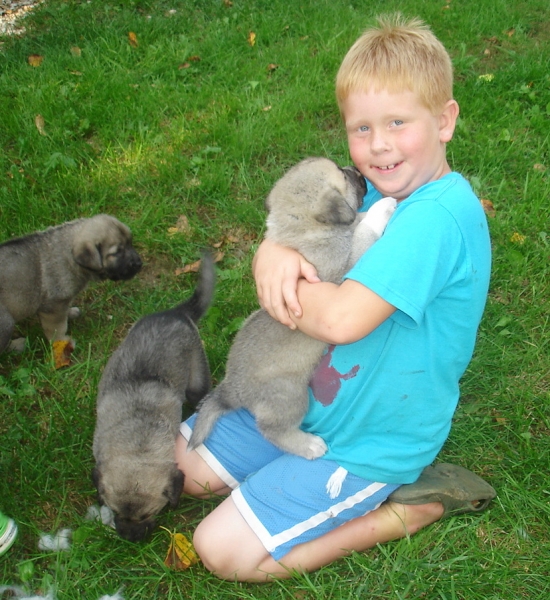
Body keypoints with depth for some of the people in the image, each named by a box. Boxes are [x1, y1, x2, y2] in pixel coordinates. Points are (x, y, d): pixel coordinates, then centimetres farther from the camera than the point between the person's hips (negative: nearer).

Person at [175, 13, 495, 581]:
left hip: (368, 443, -9)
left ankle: (406, 508, 2)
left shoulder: (436, 217, -29)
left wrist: (278, 287, -19)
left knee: (223, 550, -10)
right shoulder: (380, 188, -1)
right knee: (175, 466, 15)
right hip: (311, 400, 9)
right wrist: (274, 251, -22)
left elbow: (342, 318, -38)